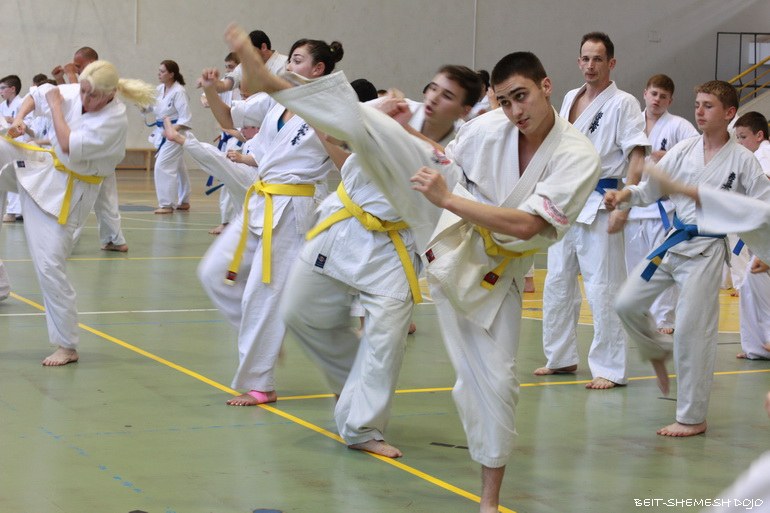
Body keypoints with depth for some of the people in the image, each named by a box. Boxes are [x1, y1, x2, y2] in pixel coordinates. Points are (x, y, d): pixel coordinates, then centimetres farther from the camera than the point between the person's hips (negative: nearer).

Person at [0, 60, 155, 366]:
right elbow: (36, 95, 13)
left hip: (66, 191, -7)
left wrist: (55, 108, -20)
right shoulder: (73, 93, -5)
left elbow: (69, 146, -30)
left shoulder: (114, 120, -23)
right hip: (44, 167, 7)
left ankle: (67, 346, 3)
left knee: (50, 266, -8)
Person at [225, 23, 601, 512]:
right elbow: (441, 167, 9)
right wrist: (404, 128, -7)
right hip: (449, 232, 1)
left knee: (494, 379, 1)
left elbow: (526, 225, -28)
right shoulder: (488, 127, -10)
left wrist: (448, 199, -30)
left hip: (493, 270, -1)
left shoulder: (578, 156, -20)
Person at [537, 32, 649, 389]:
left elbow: (637, 158, -13)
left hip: (600, 205, -7)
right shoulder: (570, 99, 12)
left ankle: (610, 370, 0)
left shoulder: (623, 104, -8)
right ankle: (561, 357, 25)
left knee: (603, 289, -6)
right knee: (557, 283, 12)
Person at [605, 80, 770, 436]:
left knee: (692, 331, -7)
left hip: (708, 250, -5)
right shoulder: (684, 150, 4)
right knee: (627, 304, 0)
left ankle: (692, 418, 5)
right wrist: (624, 195, -12)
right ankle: (658, 351, 32)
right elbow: (650, 189, 8)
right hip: (674, 242, 5)